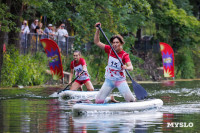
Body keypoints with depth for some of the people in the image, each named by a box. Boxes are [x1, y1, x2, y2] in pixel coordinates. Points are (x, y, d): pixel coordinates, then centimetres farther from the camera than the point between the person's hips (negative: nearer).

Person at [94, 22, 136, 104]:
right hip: (109, 80, 3)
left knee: (130, 100, -12)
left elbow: (131, 67, -25)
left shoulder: (124, 55, -11)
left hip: (120, 80, -3)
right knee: (98, 100, -4)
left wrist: (127, 67, -48)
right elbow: (97, 42, 0)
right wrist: (98, 30, -11)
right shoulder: (109, 50, -1)